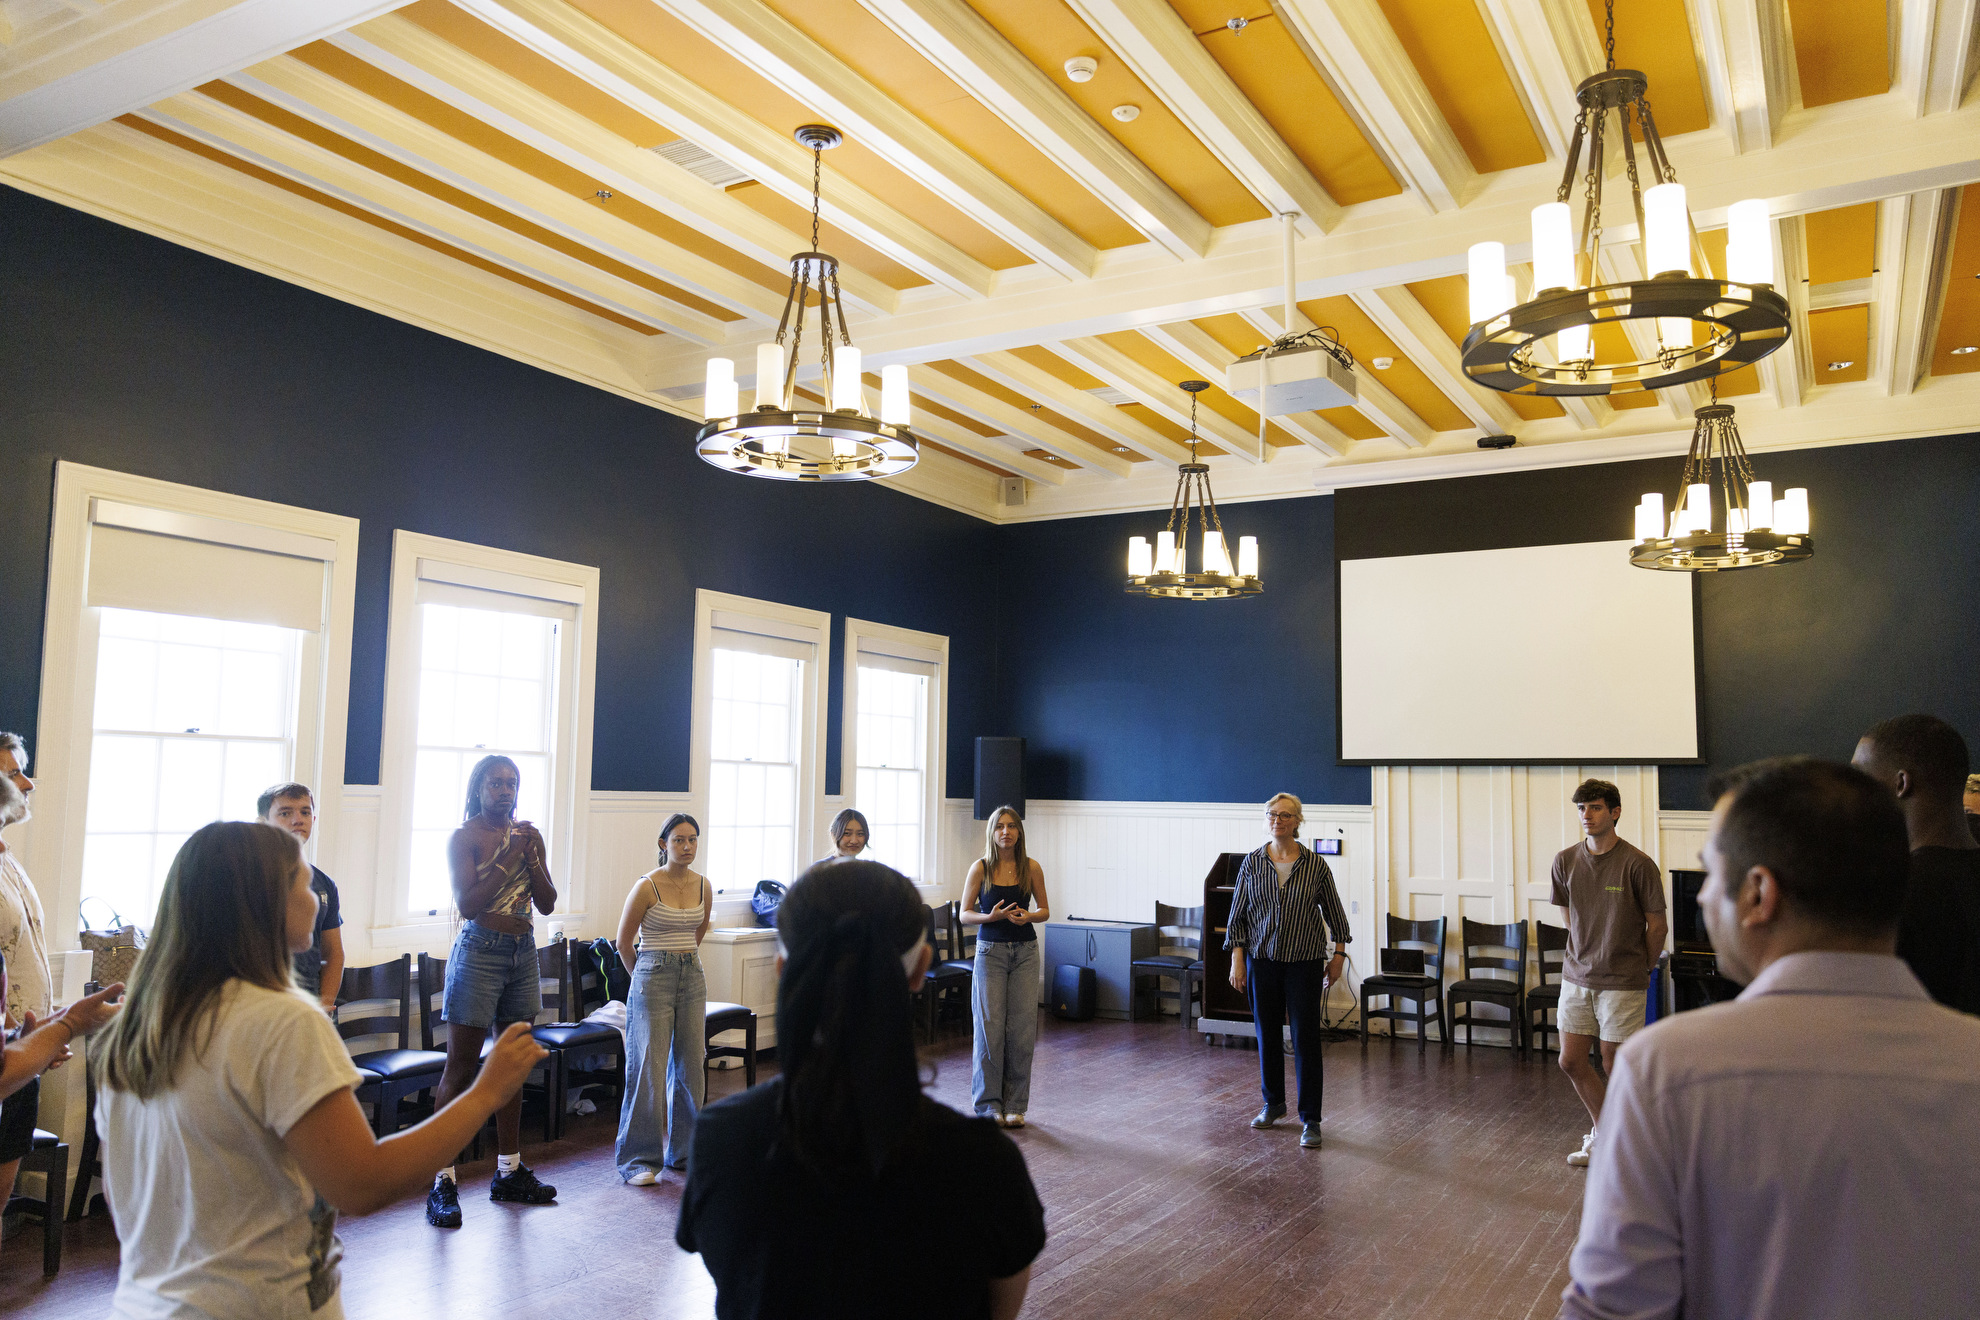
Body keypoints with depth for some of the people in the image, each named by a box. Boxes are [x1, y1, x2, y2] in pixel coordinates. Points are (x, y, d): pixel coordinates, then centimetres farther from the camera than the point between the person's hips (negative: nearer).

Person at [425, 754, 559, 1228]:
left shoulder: (528, 835, 8)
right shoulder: (465, 837, -6)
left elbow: (547, 904, 5)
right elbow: (468, 904, -16)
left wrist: (530, 857, -8)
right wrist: (508, 857, -19)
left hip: (523, 953, 6)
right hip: (479, 952, -6)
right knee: (460, 1069, -4)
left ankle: (509, 1172, 23)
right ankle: (443, 1183, 2)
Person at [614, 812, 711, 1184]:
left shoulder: (703, 886, 4)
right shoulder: (647, 886, -11)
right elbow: (624, 942, -1)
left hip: (692, 978, 5)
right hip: (653, 979, -5)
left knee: (691, 1066, 8)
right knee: (648, 1069, -5)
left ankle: (685, 1151, 20)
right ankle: (639, 1160, 5)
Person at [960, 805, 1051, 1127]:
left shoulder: (1031, 867, 1)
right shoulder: (980, 868, -2)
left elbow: (1045, 909, 9)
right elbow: (964, 914, 0)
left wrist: (1028, 916, -12)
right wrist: (990, 916, -18)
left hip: (1025, 952, 2)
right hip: (990, 951, -1)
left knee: (1021, 1028, 1)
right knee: (989, 1026, -3)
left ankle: (1015, 1105, 13)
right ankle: (989, 1104, 10)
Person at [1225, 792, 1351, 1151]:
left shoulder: (1315, 864, -4)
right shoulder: (1252, 862, -1)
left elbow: (1334, 911, 6)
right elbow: (1238, 915, 2)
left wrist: (1338, 954, 6)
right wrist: (1237, 960, -2)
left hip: (1304, 963, -2)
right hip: (1262, 961, 2)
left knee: (1306, 1039, -3)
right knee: (1267, 1034, 11)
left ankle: (1310, 1120, 5)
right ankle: (1273, 1104, 30)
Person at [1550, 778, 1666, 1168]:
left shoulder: (1637, 864, -14)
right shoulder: (1565, 861, 0)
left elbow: (1657, 925, -4)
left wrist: (1639, 966, 6)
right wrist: (1587, 955, 14)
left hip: (1622, 983, -5)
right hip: (1577, 976, 5)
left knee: (1615, 1065, 3)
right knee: (1571, 1061, 8)